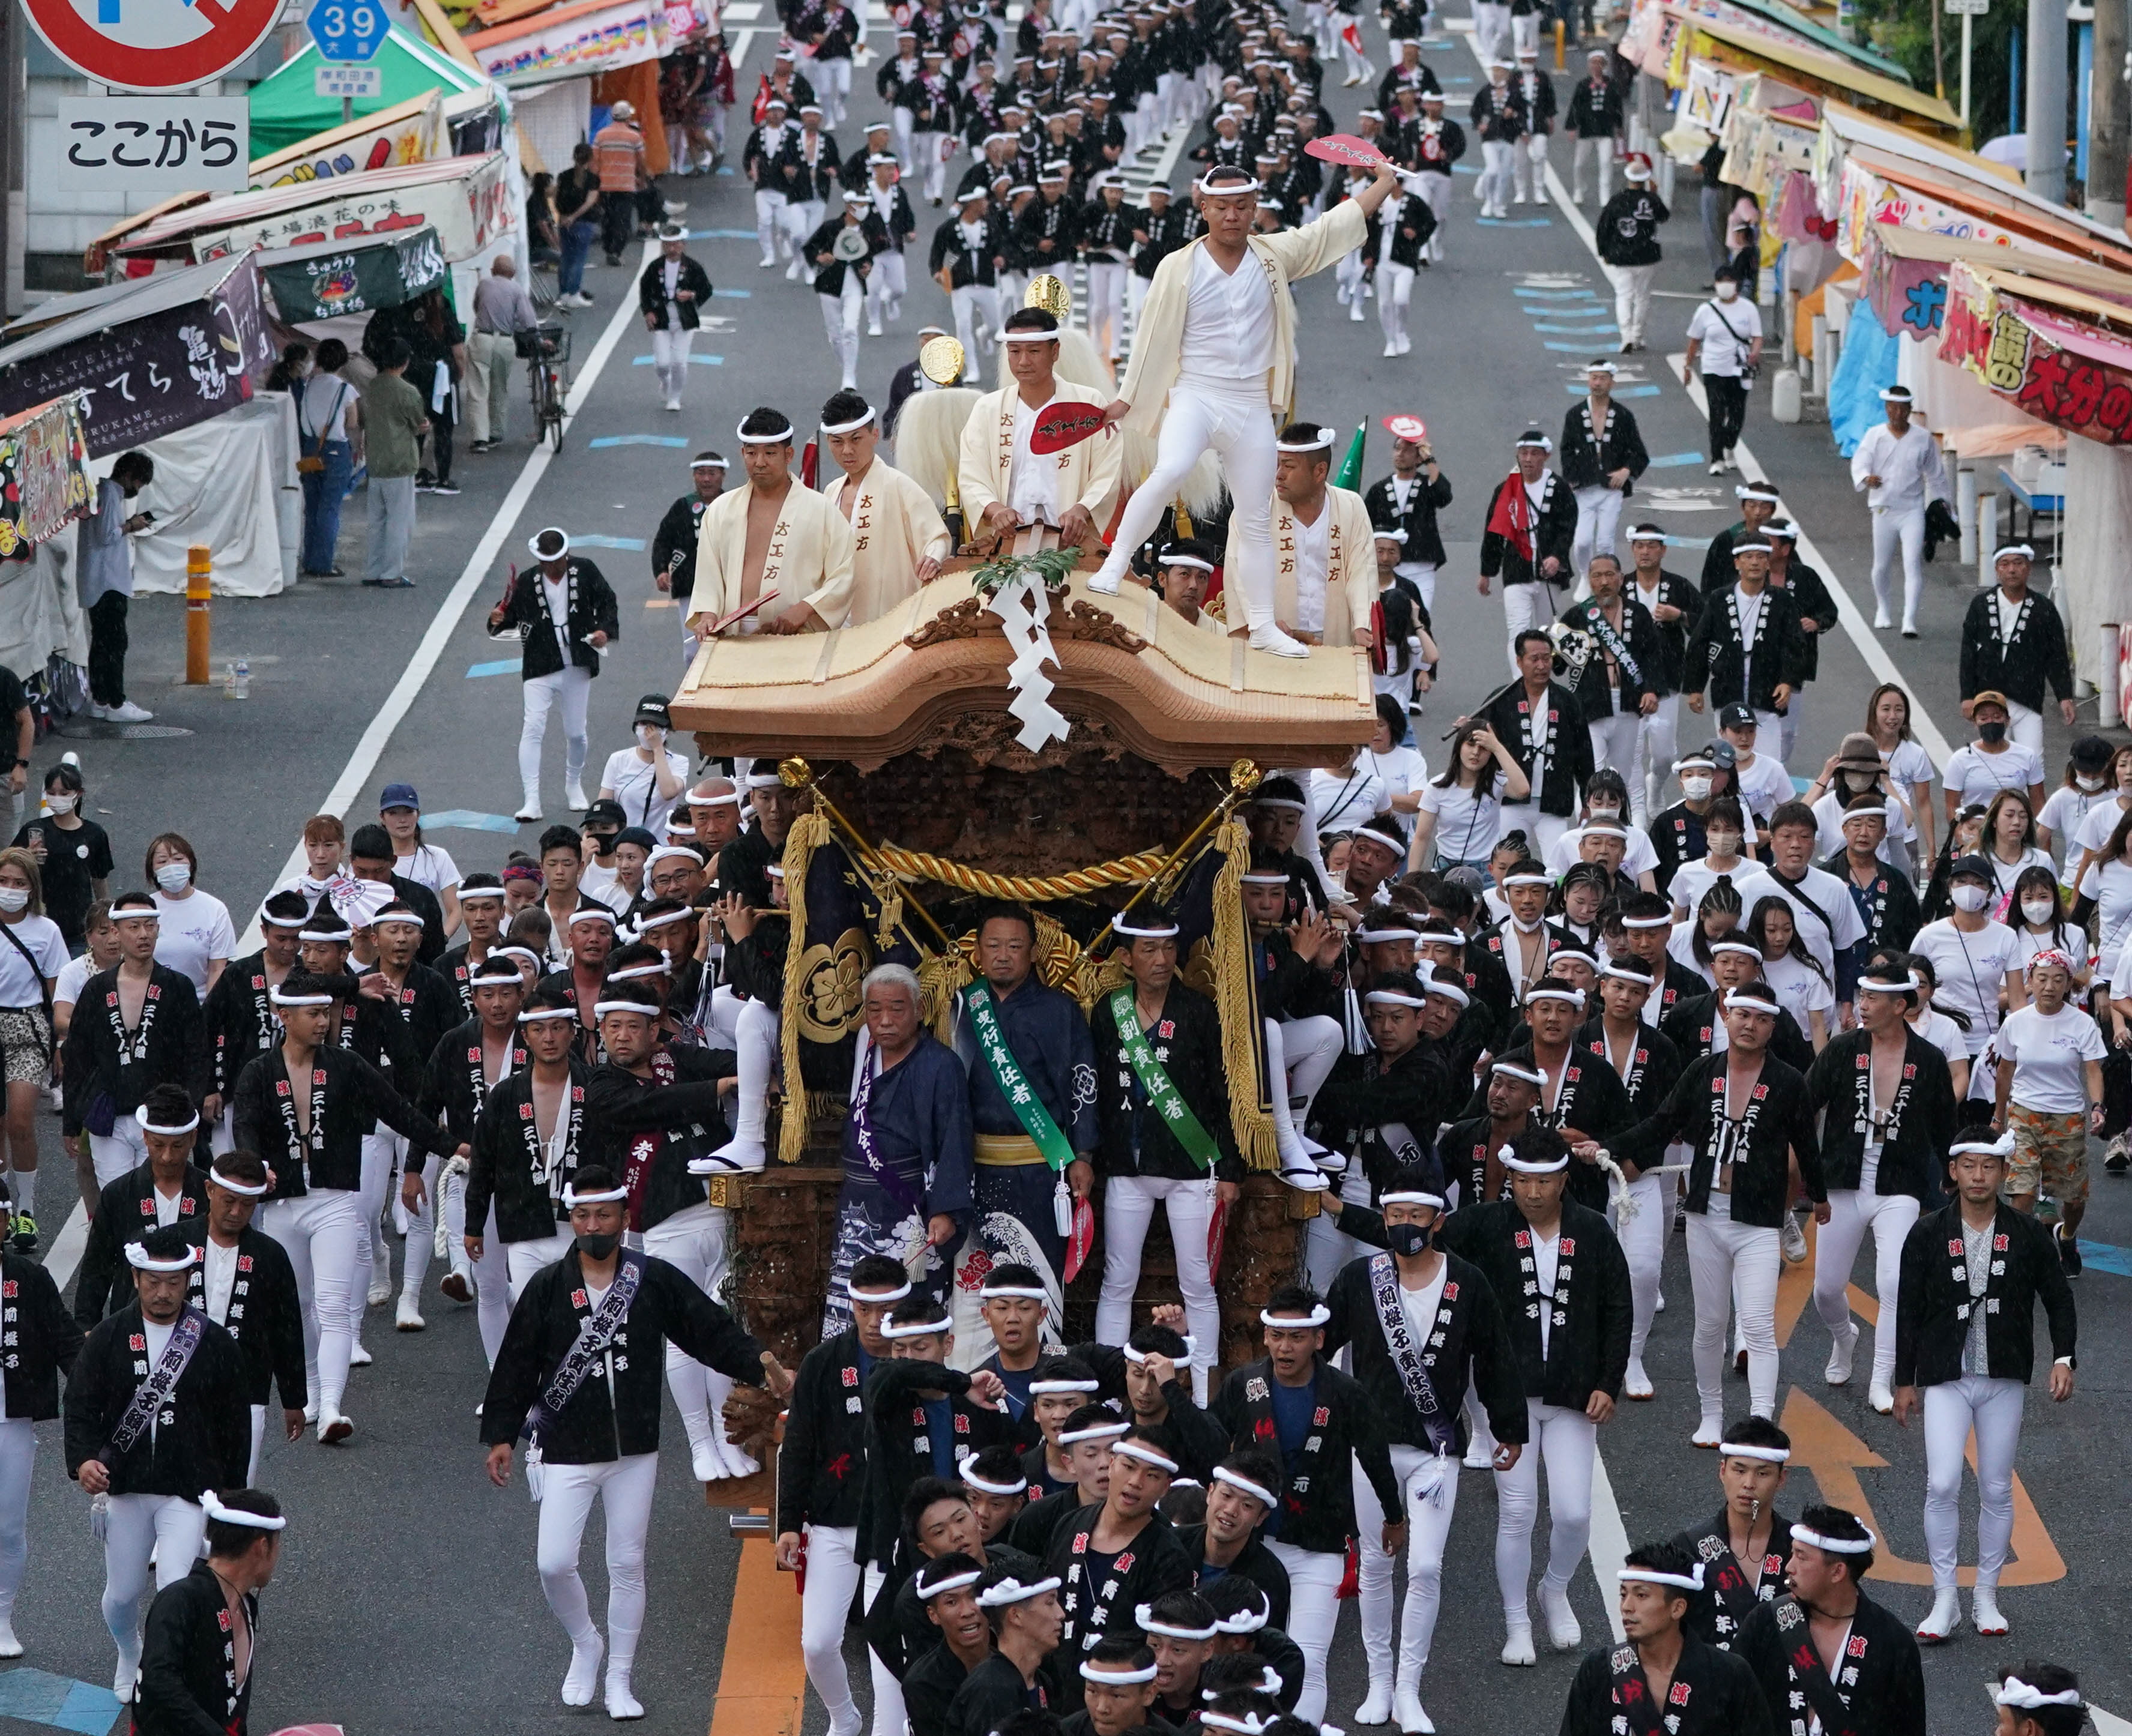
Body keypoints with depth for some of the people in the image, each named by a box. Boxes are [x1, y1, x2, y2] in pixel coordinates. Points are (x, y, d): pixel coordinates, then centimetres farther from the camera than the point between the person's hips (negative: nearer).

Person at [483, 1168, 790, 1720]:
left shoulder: (655, 1280, -1)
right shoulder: (547, 1289, -3)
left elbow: (711, 1331, -2)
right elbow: (516, 1365, 1)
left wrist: (758, 1364, -17)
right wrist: (501, 1435, -1)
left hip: (634, 1451, 1)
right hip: (566, 1451, -1)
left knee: (628, 1566, 7)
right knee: (555, 1565, -8)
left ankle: (619, 1680, 19)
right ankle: (585, 1645, 21)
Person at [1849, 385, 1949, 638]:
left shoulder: (1923, 438, 2)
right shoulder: (1875, 436, 1)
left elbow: (1936, 475, 11)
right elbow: (1860, 462, -11)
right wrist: (1866, 478, -34)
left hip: (1913, 510, -1)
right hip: (1883, 510, 1)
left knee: (1913, 564, -13)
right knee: (1882, 566, 12)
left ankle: (1910, 620, -17)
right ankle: (1883, 610, 37)